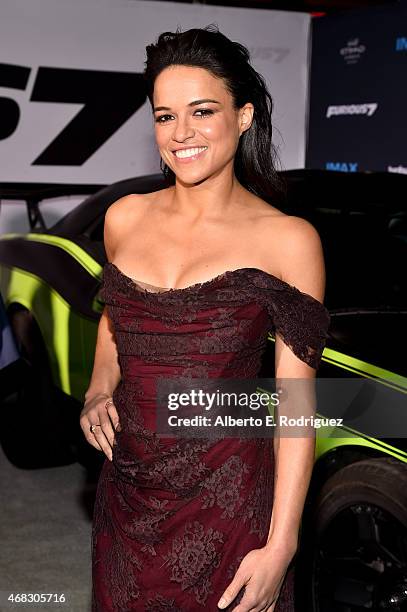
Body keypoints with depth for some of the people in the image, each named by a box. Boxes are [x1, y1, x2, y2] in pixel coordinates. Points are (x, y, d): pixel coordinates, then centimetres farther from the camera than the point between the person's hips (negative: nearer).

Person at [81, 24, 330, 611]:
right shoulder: (124, 218, 2)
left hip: (225, 503, -4)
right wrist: (98, 390, 1)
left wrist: (280, 548, -15)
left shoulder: (287, 239, -12)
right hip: (127, 493, 5)